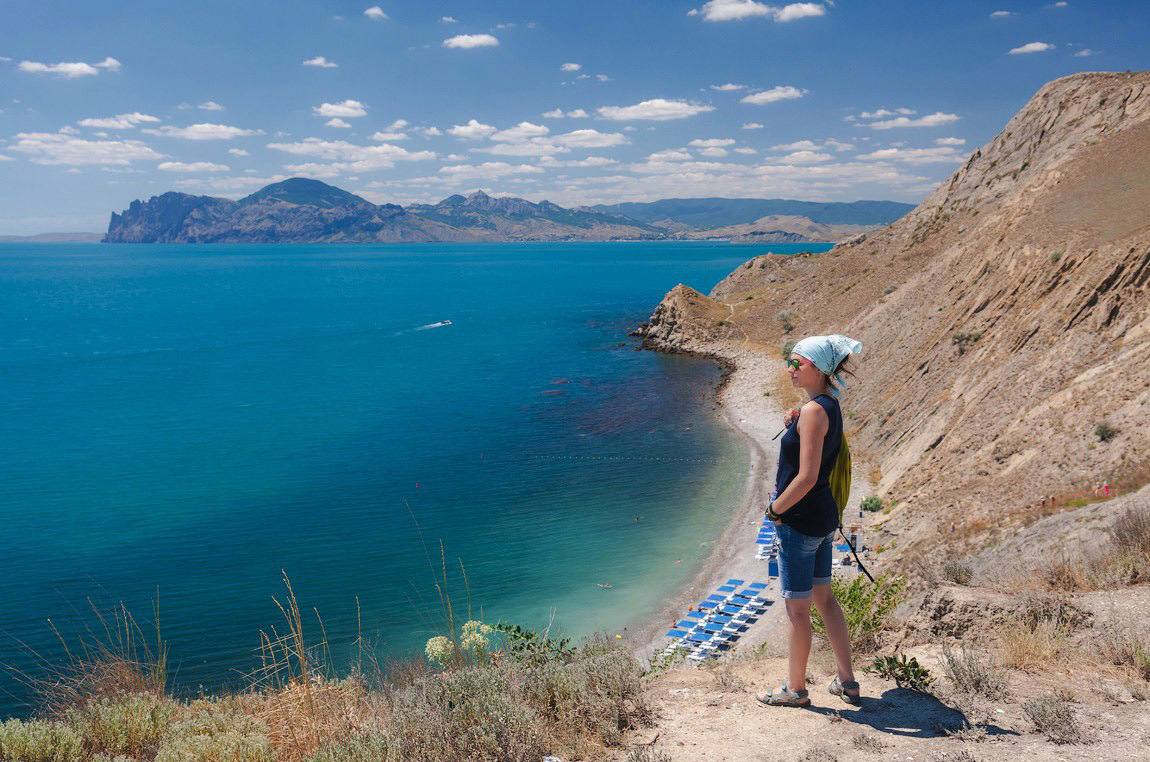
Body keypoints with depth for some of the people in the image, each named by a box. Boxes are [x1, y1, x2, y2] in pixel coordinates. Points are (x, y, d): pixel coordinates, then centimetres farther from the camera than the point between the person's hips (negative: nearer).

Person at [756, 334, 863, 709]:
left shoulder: (813, 411, -22)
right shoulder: (830, 406, 7)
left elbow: (807, 478, -25)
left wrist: (775, 509, -13)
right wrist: (794, 424, 3)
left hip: (800, 521, -10)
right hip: (824, 515, 10)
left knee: (796, 607, 5)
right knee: (824, 597, 20)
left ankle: (795, 688, 19)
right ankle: (846, 680, 29)